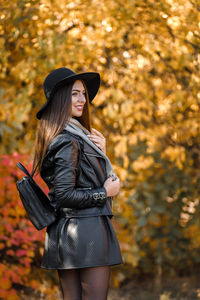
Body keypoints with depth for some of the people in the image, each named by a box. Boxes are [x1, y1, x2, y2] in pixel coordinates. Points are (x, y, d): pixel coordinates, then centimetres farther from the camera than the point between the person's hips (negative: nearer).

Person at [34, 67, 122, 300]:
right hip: (87, 230, -10)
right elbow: (64, 194, -20)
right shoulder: (68, 142, -15)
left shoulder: (77, 137, 15)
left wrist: (100, 152, 7)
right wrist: (105, 193, -10)